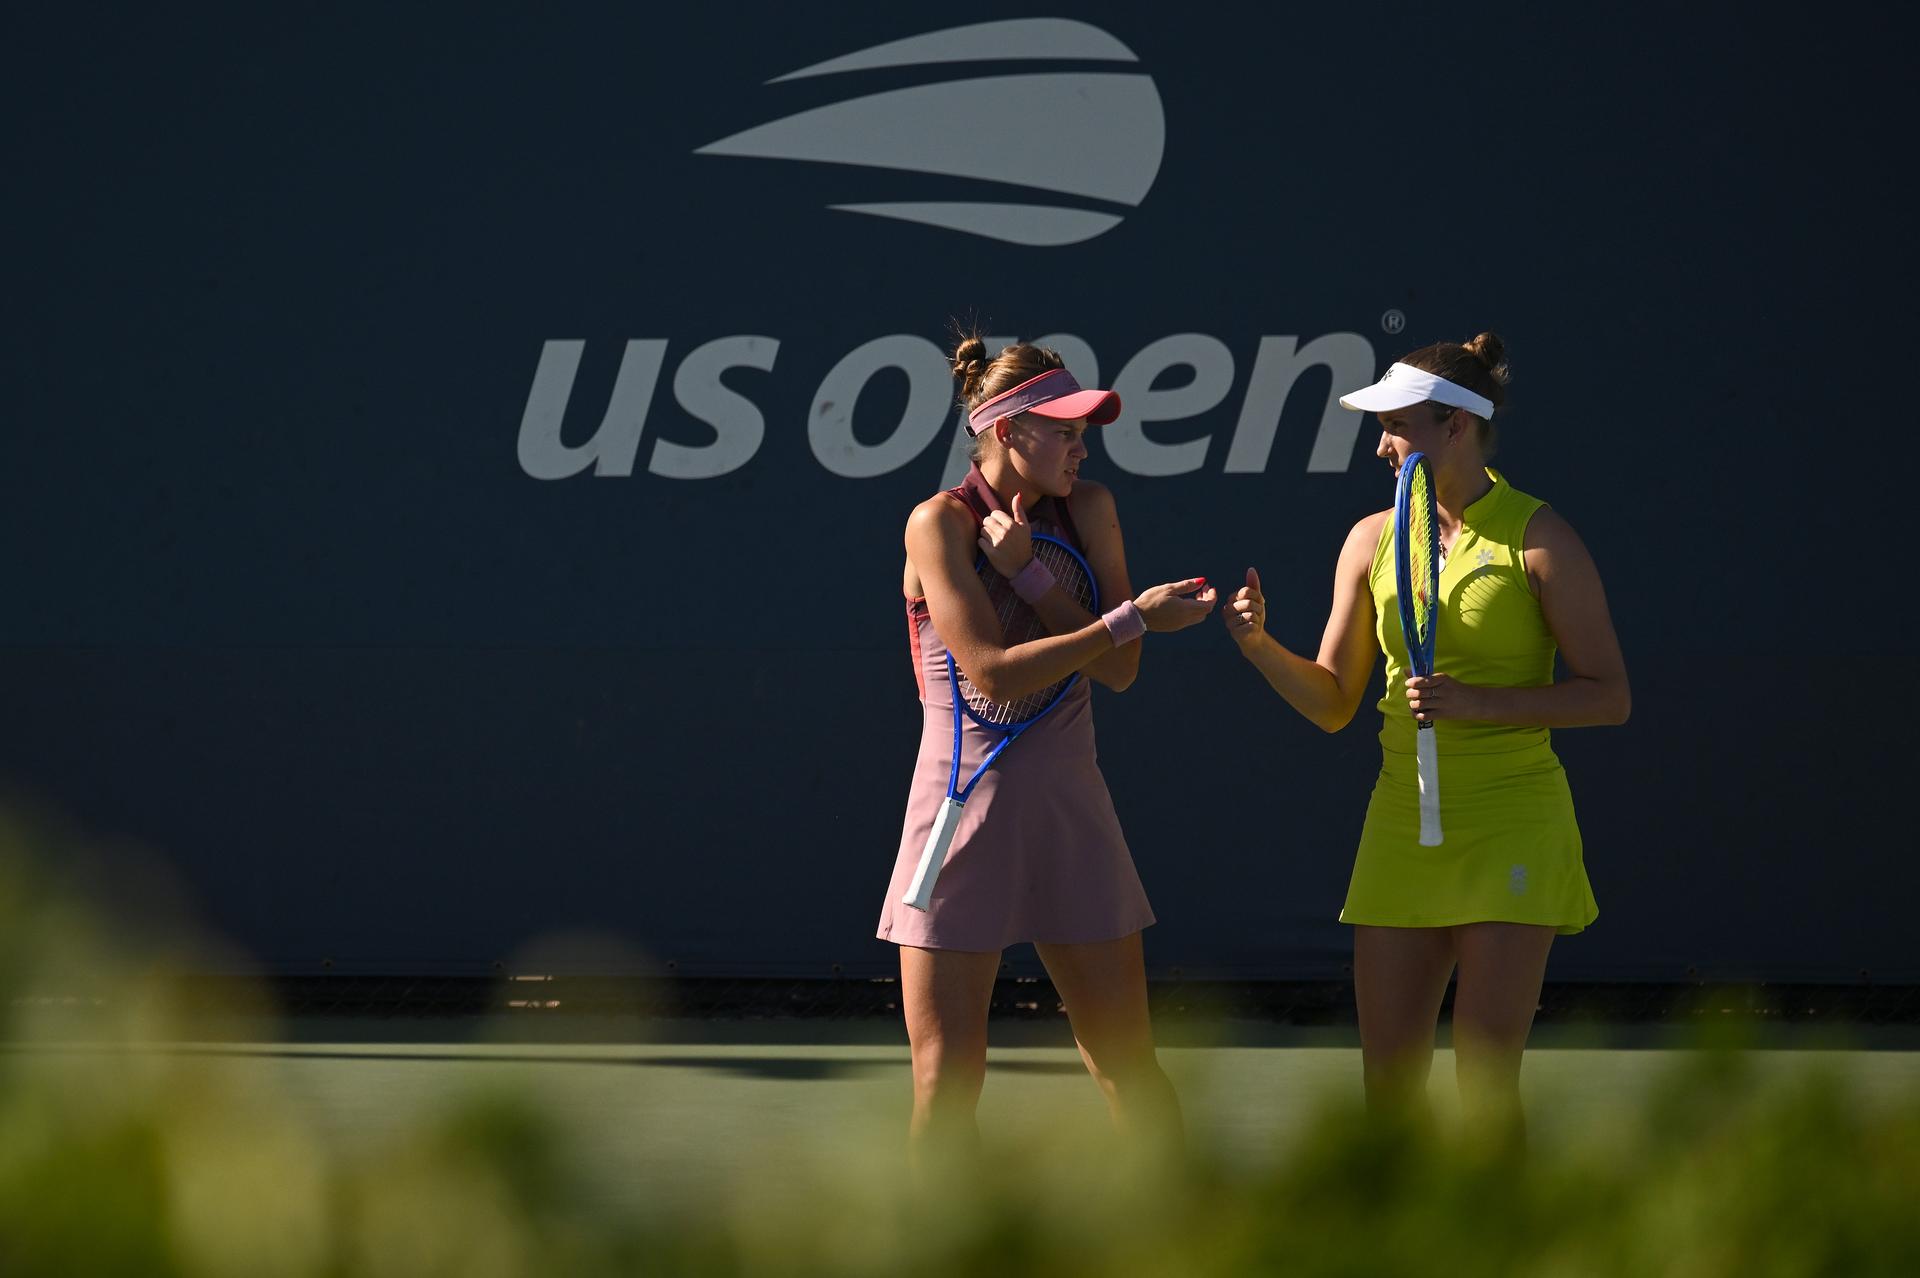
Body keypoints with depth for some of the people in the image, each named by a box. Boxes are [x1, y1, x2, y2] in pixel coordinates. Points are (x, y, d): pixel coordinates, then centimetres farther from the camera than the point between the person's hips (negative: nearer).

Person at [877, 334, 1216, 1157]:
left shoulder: (1088, 510, 6)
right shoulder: (941, 523, -9)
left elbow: (1119, 671, -2)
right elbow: (993, 672, -18)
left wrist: (1030, 573, -13)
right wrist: (1133, 617, -21)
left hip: (1069, 809, 4)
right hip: (969, 806, -4)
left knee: (1130, 1065, 7)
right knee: (946, 1086, -4)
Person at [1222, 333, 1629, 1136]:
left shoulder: (1537, 537, -6)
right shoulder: (1372, 540, 8)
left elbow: (1609, 695, -7)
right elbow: (1333, 704, 12)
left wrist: (1478, 702, -18)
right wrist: (1261, 647, -7)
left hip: (1511, 828, -5)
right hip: (1401, 824, 5)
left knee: (1485, 1085, -8)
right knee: (1389, 1087, 2)